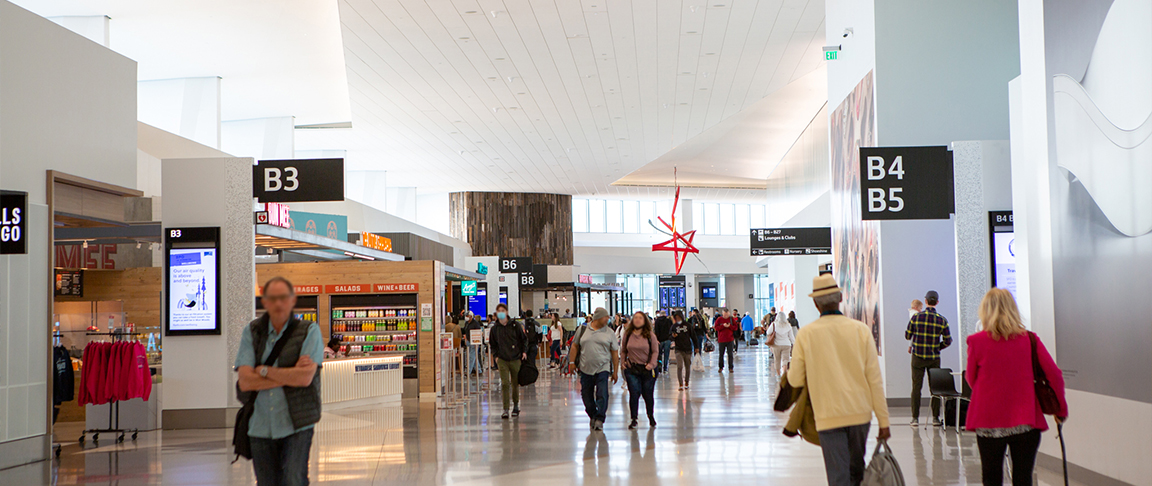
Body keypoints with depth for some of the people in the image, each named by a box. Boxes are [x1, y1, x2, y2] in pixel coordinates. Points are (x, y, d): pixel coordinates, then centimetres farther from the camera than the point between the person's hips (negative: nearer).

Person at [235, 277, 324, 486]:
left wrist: (264, 370, -6)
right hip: (260, 427, 3)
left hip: (296, 424, -3)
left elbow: (305, 378, -15)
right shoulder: (251, 333, 5)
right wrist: (290, 376, -12)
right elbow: (245, 381, -6)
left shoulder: (309, 331, -2)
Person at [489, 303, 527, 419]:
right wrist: (496, 355, 3)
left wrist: (524, 351, -2)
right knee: (505, 384, -10)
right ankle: (505, 409, -9)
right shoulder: (494, 328, 3)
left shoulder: (515, 325, 0)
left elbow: (524, 339, 9)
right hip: (502, 360, 0)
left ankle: (516, 406, 26)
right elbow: (492, 344, 15)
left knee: (515, 384, 8)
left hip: (515, 359, 0)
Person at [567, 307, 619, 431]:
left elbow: (615, 353, 8)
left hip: (603, 368, -1)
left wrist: (615, 372, 5)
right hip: (586, 369, 1)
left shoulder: (609, 333, 6)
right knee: (586, 395, 7)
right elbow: (575, 346, 12)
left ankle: (600, 419, -9)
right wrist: (572, 362, 3)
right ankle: (592, 416, 24)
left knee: (602, 395, -13)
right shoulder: (582, 330, 7)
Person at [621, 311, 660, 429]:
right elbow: (623, 350, 15)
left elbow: (655, 351, 1)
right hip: (632, 369, 1)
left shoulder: (650, 335, -1)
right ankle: (634, 419, 2)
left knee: (648, 394, 7)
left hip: (648, 368, -1)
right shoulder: (627, 335, 5)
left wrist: (652, 364, -11)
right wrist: (622, 362, 2)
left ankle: (651, 416, 28)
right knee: (634, 393, -7)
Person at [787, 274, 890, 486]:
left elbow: (795, 380, -1)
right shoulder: (861, 330, -4)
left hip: (828, 416, -2)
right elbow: (875, 379, -3)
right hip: (860, 413, 2)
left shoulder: (806, 334, -7)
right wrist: (884, 421, 2)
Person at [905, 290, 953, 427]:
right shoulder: (942, 320, -4)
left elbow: (907, 336, 0)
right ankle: (935, 418, 12)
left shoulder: (916, 317, -7)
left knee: (916, 387, 4)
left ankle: (915, 418, 4)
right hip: (934, 358, 1)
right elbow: (948, 341, 0)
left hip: (918, 357, -1)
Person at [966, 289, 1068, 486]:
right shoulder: (1029, 339, 0)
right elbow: (1054, 375, 0)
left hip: (989, 422, -1)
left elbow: (971, 380, 5)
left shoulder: (976, 341, -6)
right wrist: (1061, 409, 13)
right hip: (1026, 421, 1)